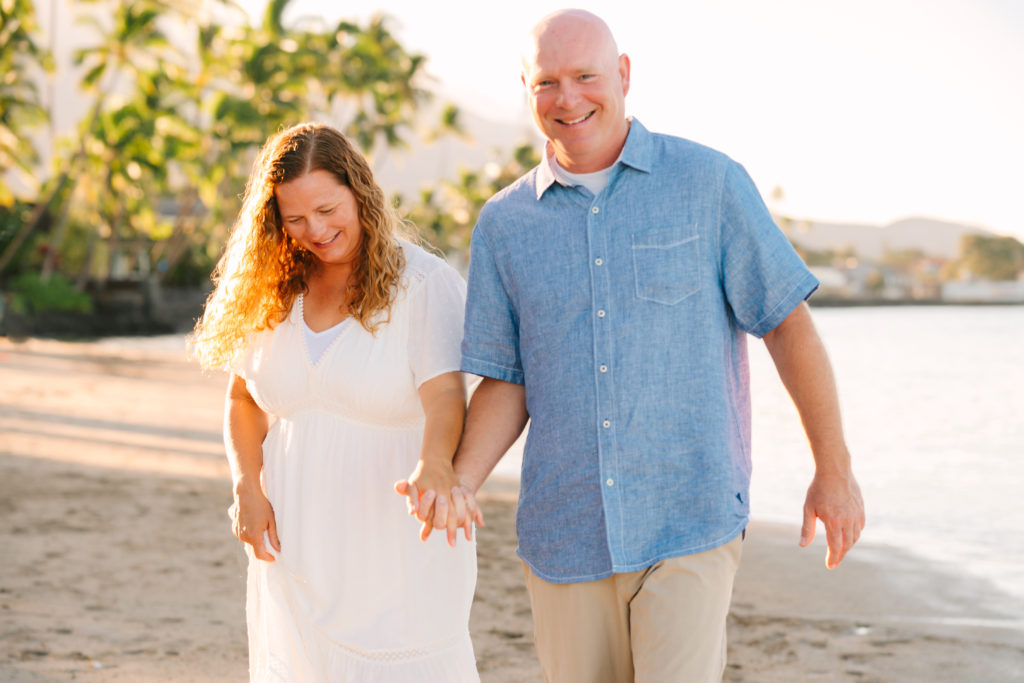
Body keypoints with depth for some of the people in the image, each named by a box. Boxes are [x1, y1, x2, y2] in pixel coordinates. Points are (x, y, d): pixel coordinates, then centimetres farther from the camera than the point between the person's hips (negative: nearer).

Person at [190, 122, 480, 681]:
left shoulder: (427, 284, -9)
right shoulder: (272, 290, 7)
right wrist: (247, 486, -1)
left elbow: (444, 393, -22)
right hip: (296, 552, 5)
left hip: (397, 556, -4)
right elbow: (243, 398, 16)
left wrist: (434, 463, -43)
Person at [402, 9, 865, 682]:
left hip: (691, 525, -3)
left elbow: (788, 322, 1)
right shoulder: (504, 224, 5)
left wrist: (834, 469, 2)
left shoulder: (710, 183, -3)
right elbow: (506, 382, 8)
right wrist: (458, 484, -9)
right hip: (563, 533, 3)